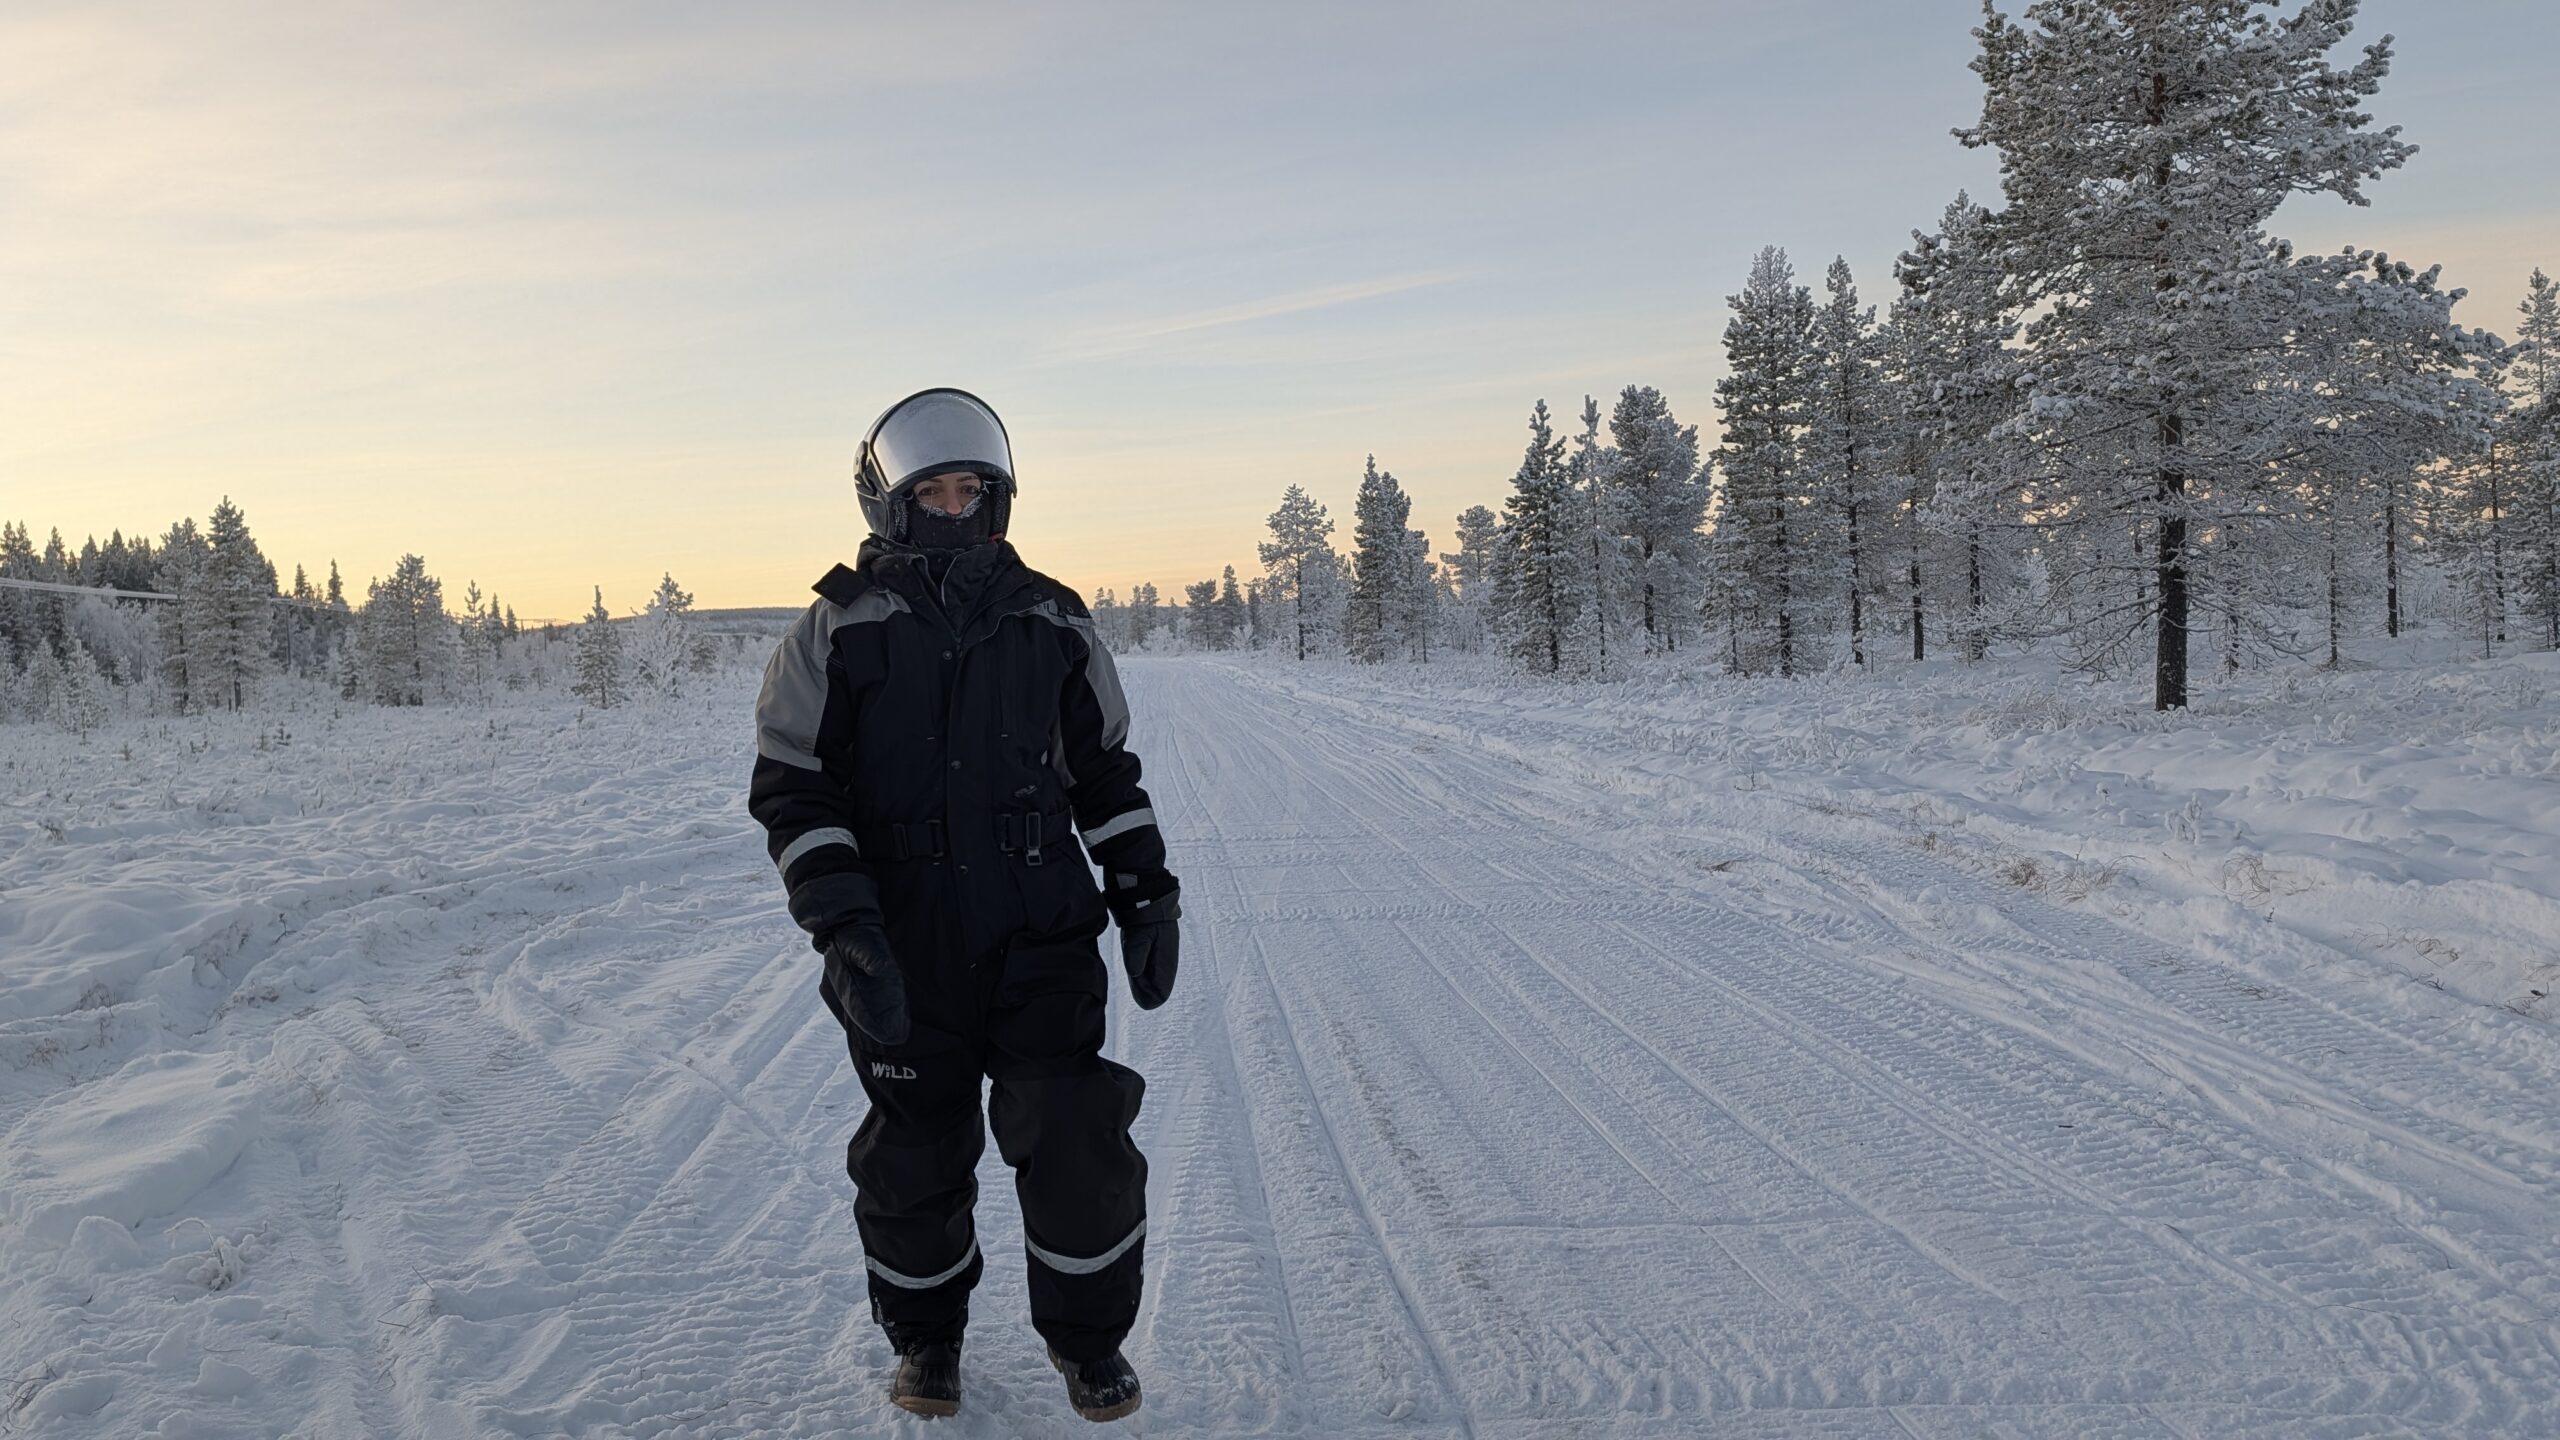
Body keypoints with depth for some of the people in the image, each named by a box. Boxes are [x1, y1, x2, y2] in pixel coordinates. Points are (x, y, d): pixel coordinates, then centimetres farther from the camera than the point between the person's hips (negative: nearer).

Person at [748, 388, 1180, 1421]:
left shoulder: (1051, 621, 7)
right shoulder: (839, 631, -1)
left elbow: (1106, 770, 14)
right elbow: (791, 787, -3)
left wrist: (1146, 893, 8)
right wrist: (843, 923, -14)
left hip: (1042, 938, 1)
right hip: (901, 955, -1)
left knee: (1076, 1141, -3)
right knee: (914, 1158, 10)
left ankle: (1087, 1333, 21)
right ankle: (925, 1337, 35)